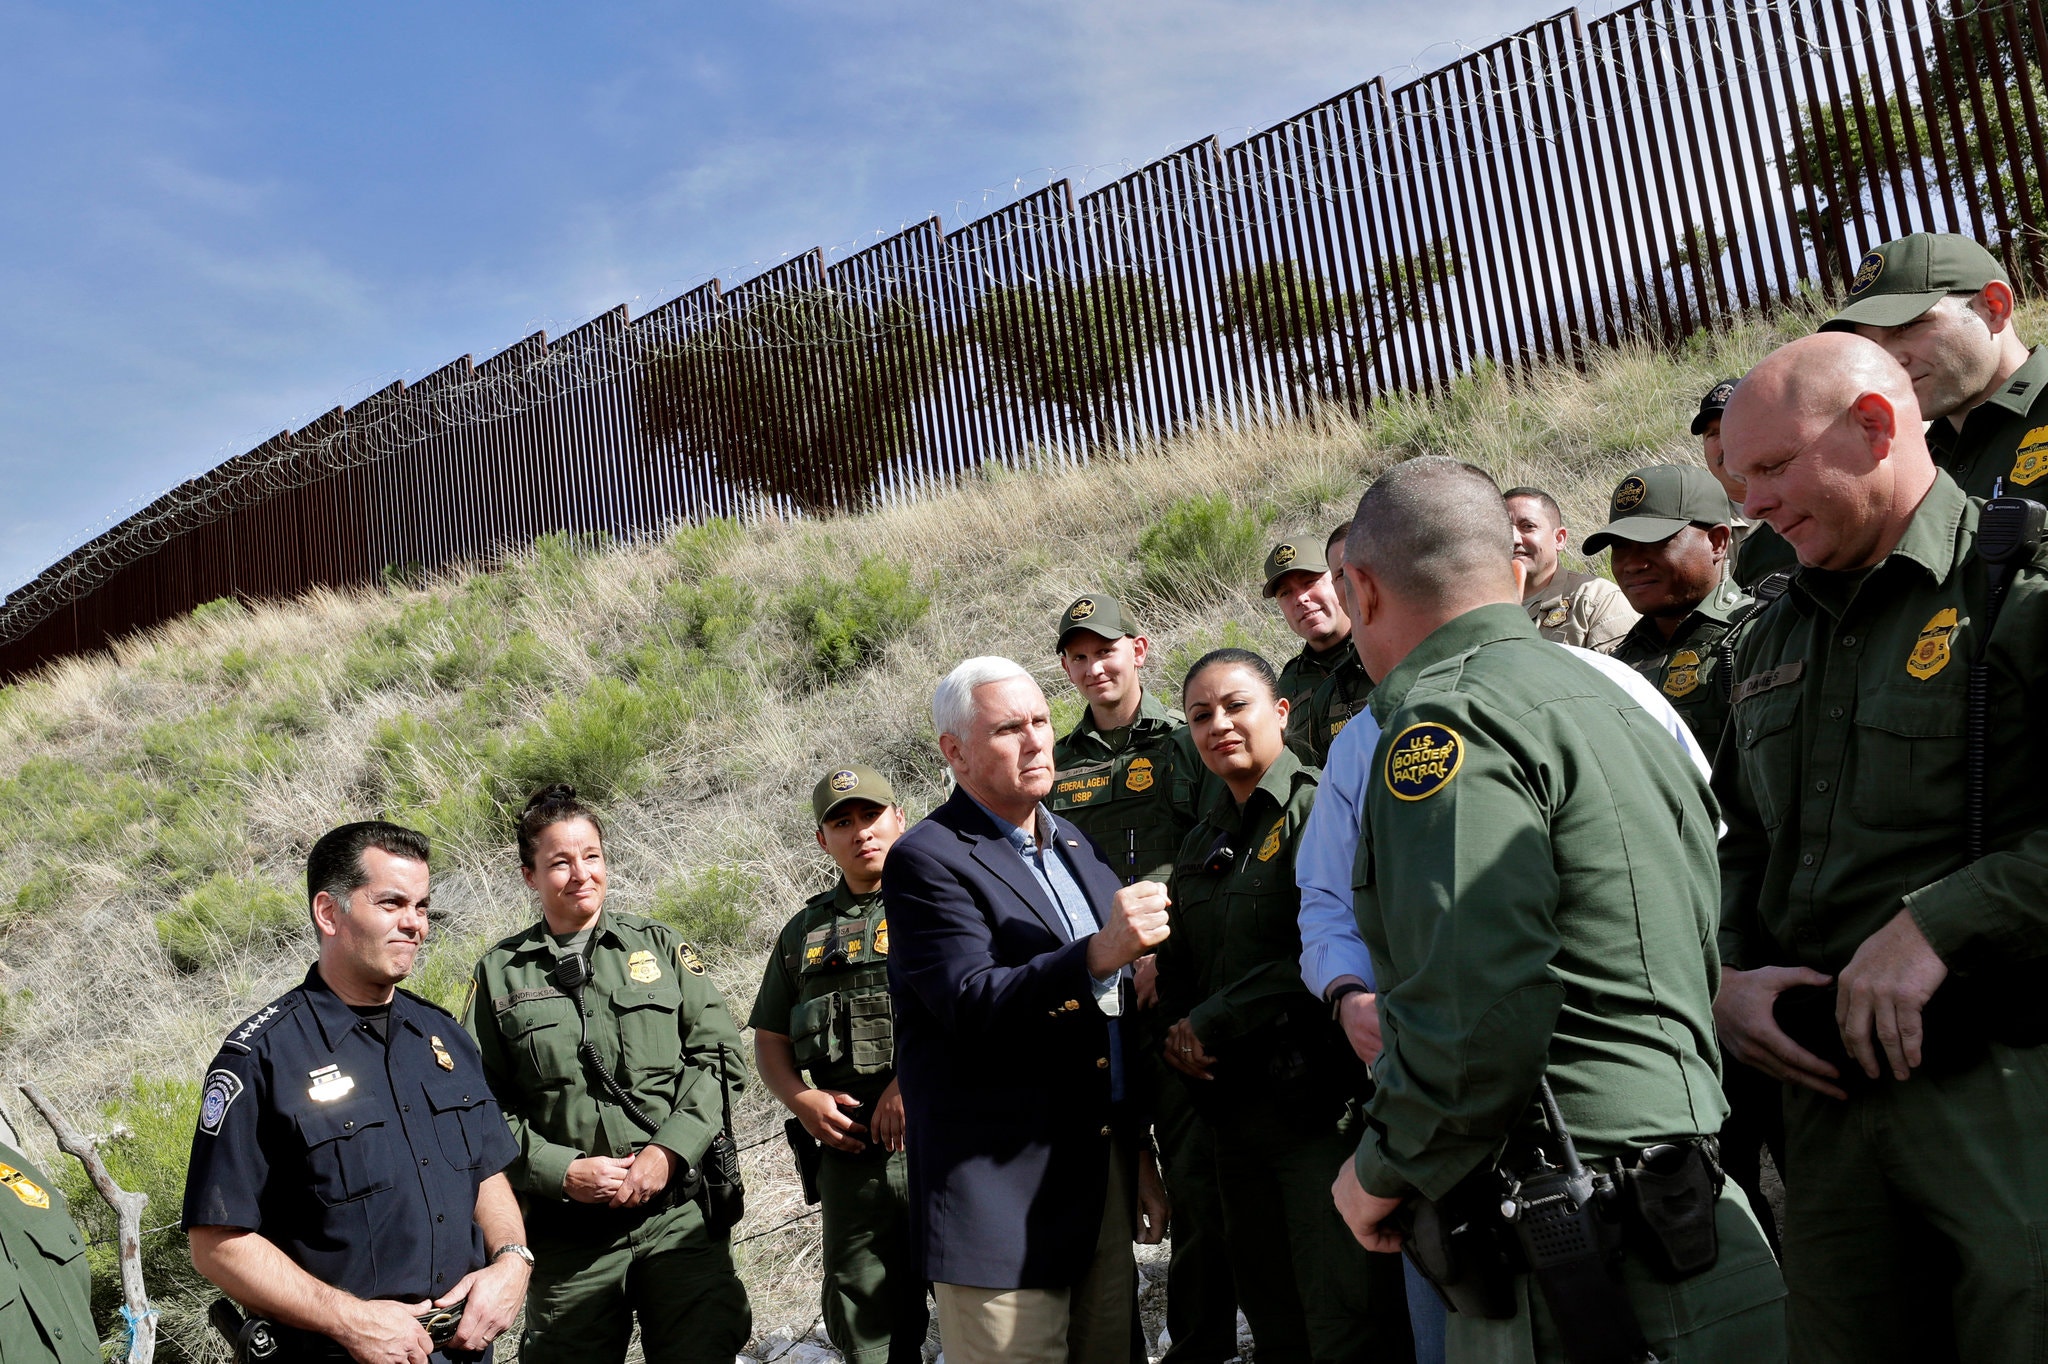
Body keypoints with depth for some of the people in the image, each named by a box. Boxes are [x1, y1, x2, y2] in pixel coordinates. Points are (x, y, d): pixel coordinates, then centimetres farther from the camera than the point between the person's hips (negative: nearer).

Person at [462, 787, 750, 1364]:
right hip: (567, 1232, 0)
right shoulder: (499, 974, 6)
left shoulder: (660, 947, 7)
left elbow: (719, 1056, 2)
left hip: (679, 1213, 0)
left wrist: (668, 1151, -10)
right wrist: (561, 1172, -9)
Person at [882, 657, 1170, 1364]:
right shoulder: (925, 860, -9)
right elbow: (973, 1007, -21)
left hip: (1106, 1170, 7)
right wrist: (1097, 954, -33)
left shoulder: (1080, 848, 13)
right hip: (1001, 1193, -6)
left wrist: (1141, 1153, 16)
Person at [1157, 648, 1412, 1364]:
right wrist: (1180, 1042, 1)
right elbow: (1176, 972, 21)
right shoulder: (1199, 847, 16)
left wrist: (1212, 1023, -14)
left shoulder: (1318, 807, -7)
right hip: (1235, 1112, 7)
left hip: (1322, 1104, -7)